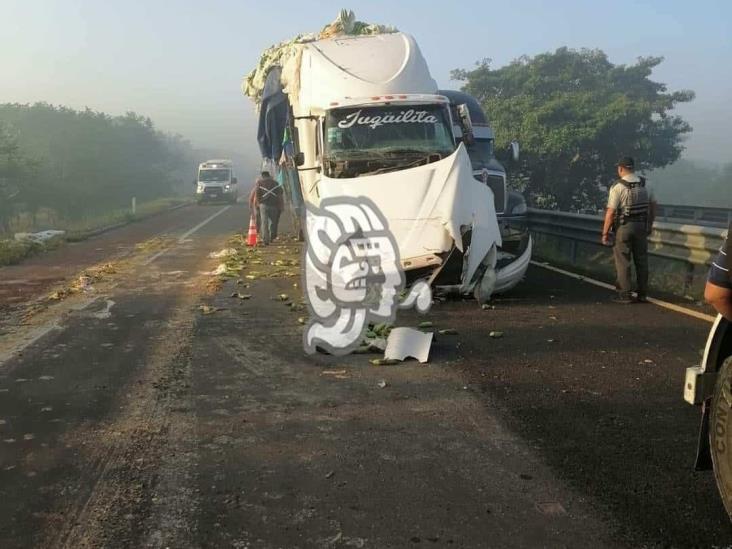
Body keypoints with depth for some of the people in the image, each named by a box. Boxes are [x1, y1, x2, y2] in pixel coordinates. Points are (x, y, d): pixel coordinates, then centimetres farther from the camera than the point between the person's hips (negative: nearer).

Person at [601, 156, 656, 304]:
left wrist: (605, 233, -9)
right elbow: (653, 206, 13)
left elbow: (610, 212, -16)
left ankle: (624, 295, 3)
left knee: (623, 261, 2)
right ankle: (642, 294, 16)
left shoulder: (618, 187, -13)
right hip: (641, 226, 5)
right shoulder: (644, 185, 6)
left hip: (624, 227, -5)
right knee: (641, 260, 11)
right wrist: (649, 225, 23)